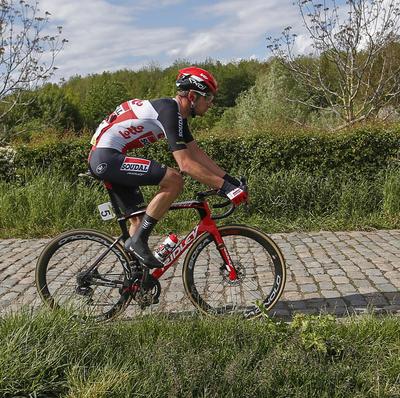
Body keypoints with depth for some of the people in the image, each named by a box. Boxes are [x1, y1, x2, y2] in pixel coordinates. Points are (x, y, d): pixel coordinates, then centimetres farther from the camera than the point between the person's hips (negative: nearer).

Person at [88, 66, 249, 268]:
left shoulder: (177, 113, 13)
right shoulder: (169, 110, -18)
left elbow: (197, 153, 15)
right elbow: (186, 164, -26)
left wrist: (231, 179, 9)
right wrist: (225, 187, -25)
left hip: (103, 158, 11)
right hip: (107, 156, -11)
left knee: (139, 219, 13)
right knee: (174, 180, -22)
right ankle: (137, 241, -12)